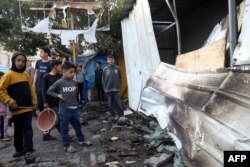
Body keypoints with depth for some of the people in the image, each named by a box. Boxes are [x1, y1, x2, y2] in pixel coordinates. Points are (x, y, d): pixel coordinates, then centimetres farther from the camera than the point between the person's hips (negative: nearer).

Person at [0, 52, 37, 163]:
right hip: (17, 109, -3)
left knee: (28, 130, 2)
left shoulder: (26, 74, 7)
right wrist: (9, 101, -16)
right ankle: (19, 149, 30)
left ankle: (28, 151, 6)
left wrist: (34, 101, 8)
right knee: (18, 130, 12)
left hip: (28, 107, 3)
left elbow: (31, 89, 13)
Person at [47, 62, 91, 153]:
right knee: (64, 128, 7)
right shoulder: (59, 82, -10)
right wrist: (58, 95, -13)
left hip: (74, 108, 5)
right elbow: (49, 91, -3)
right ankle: (66, 145, 21)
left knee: (78, 125, 17)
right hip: (64, 109, -5)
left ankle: (81, 140, 35)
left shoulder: (74, 82, 4)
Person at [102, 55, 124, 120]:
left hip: (116, 89, -1)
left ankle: (121, 115, 6)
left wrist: (119, 86, -1)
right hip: (108, 89, 1)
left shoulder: (117, 68, 3)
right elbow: (103, 79, 3)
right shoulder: (105, 69, 2)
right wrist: (105, 88, -2)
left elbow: (120, 77, 7)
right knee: (110, 104, 6)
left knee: (117, 103, -2)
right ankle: (113, 116, 17)